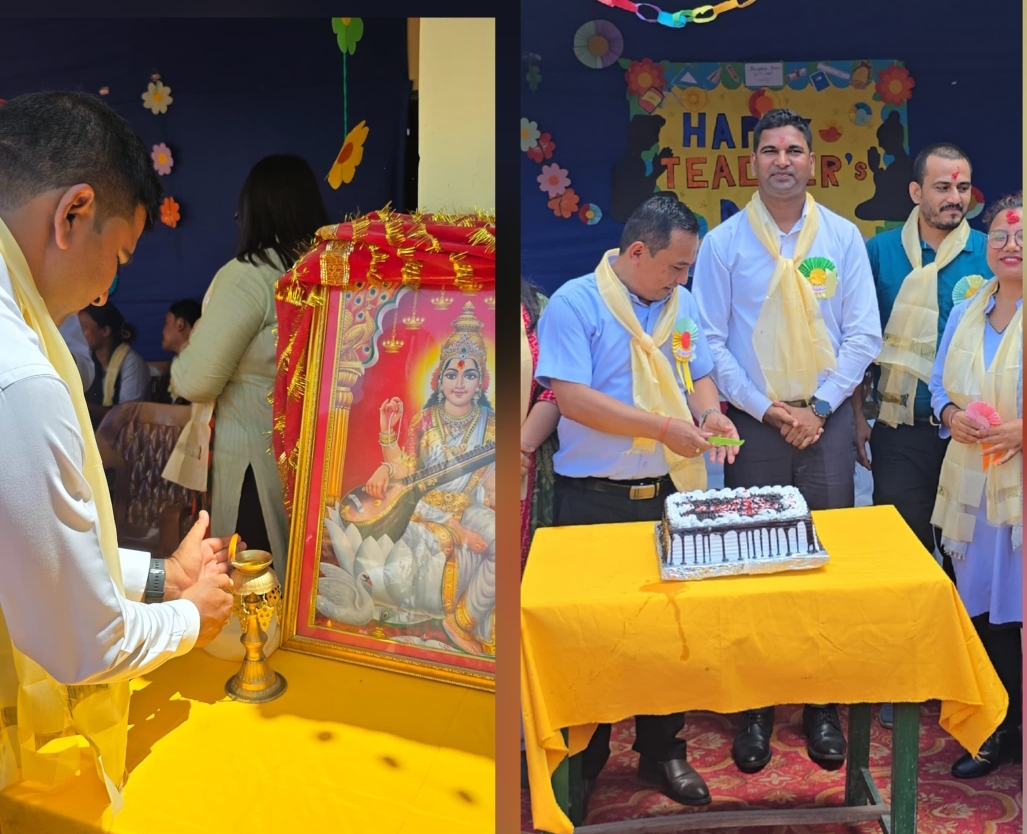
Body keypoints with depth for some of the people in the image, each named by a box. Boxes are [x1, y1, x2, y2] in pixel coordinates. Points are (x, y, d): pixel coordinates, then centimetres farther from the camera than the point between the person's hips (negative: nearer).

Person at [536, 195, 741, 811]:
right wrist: (664, 428, -19)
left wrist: (708, 412, -7)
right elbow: (572, 396, -18)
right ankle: (584, 758, 24)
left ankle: (663, 750, 28)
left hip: (669, 494, 5)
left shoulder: (682, 302, 9)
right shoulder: (574, 304, -10)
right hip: (596, 501, -5)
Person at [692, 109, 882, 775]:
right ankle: (755, 708, 14)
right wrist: (768, 409, -8)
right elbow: (710, 343, -2)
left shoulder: (843, 238, 4)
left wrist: (818, 407, -7)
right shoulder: (723, 243, 1)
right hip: (752, 421, -1)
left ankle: (823, 707, 15)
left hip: (828, 418, 1)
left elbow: (864, 335, 3)